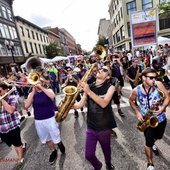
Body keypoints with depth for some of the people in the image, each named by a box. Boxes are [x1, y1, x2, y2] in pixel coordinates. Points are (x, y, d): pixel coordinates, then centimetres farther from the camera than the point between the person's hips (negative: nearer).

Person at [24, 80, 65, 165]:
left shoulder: (48, 90, -6)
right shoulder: (31, 94, 0)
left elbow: (52, 96, -30)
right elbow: (26, 106, -14)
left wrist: (41, 87, -24)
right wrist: (33, 92, -17)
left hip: (50, 119, -3)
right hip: (38, 121, 3)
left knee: (56, 138, 7)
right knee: (47, 139, 19)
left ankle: (60, 144, 42)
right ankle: (54, 152, 43)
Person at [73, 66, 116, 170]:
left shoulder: (110, 87, -10)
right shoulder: (89, 86, -1)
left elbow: (104, 103, -26)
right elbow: (80, 104, -3)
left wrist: (88, 92, -33)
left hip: (104, 127, -2)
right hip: (91, 127, 2)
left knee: (106, 149, 22)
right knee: (89, 155, 9)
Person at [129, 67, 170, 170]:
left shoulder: (158, 84, -17)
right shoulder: (136, 90, -18)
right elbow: (131, 100, 1)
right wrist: (137, 112, -9)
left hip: (161, 118, 3)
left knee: (158, 137, 27)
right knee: (149, 143, 3)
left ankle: (152, 143, 64)